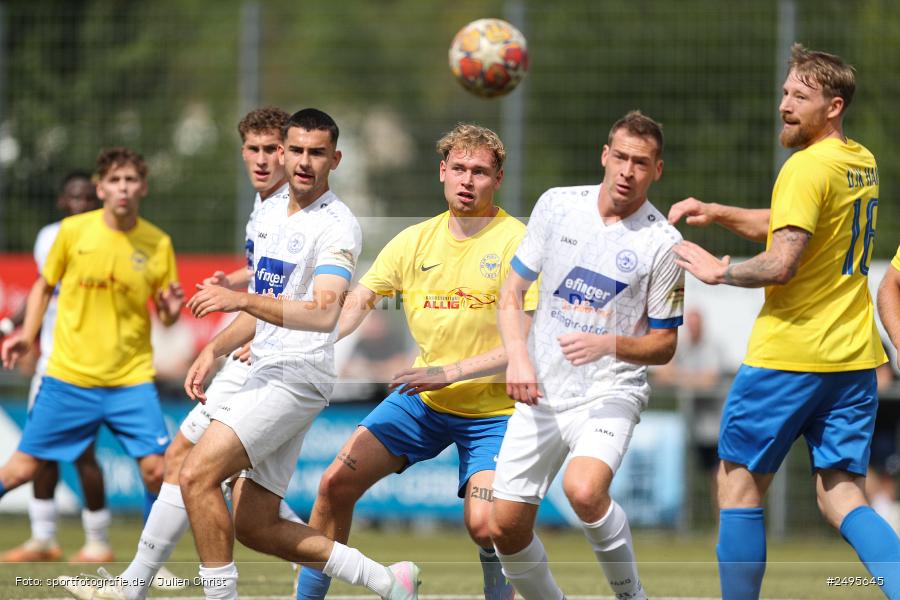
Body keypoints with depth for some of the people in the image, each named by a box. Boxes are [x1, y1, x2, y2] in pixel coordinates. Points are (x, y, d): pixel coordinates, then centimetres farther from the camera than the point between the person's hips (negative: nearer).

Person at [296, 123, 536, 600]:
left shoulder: (516, 243, -11)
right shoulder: (415, 242, 3)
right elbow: (354, 306, 1)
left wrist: (452, 372, -23)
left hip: (493, 408, -5)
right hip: (422, 398, 5)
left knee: (483, 525, -23)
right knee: (336, 484, -4)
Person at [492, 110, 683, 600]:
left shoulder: (662, 243, -9)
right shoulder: (557, 205, 0)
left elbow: (663, 346, -2)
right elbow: (511, 293, 6)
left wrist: (609, 344, -22)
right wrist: (518, 356, -12)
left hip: (610, 393, -4)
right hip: (540, 393, 4)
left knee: (584, 490, -33)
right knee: (505, 528, -1)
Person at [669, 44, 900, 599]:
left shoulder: (807, 167, -15)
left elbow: (781, 265, -21)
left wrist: (718, 270, -6)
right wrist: (717, 213, 13)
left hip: (789, 354, -8)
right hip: (854, 359, 8)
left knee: (740, 483, 9)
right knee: (843, 498, 2)